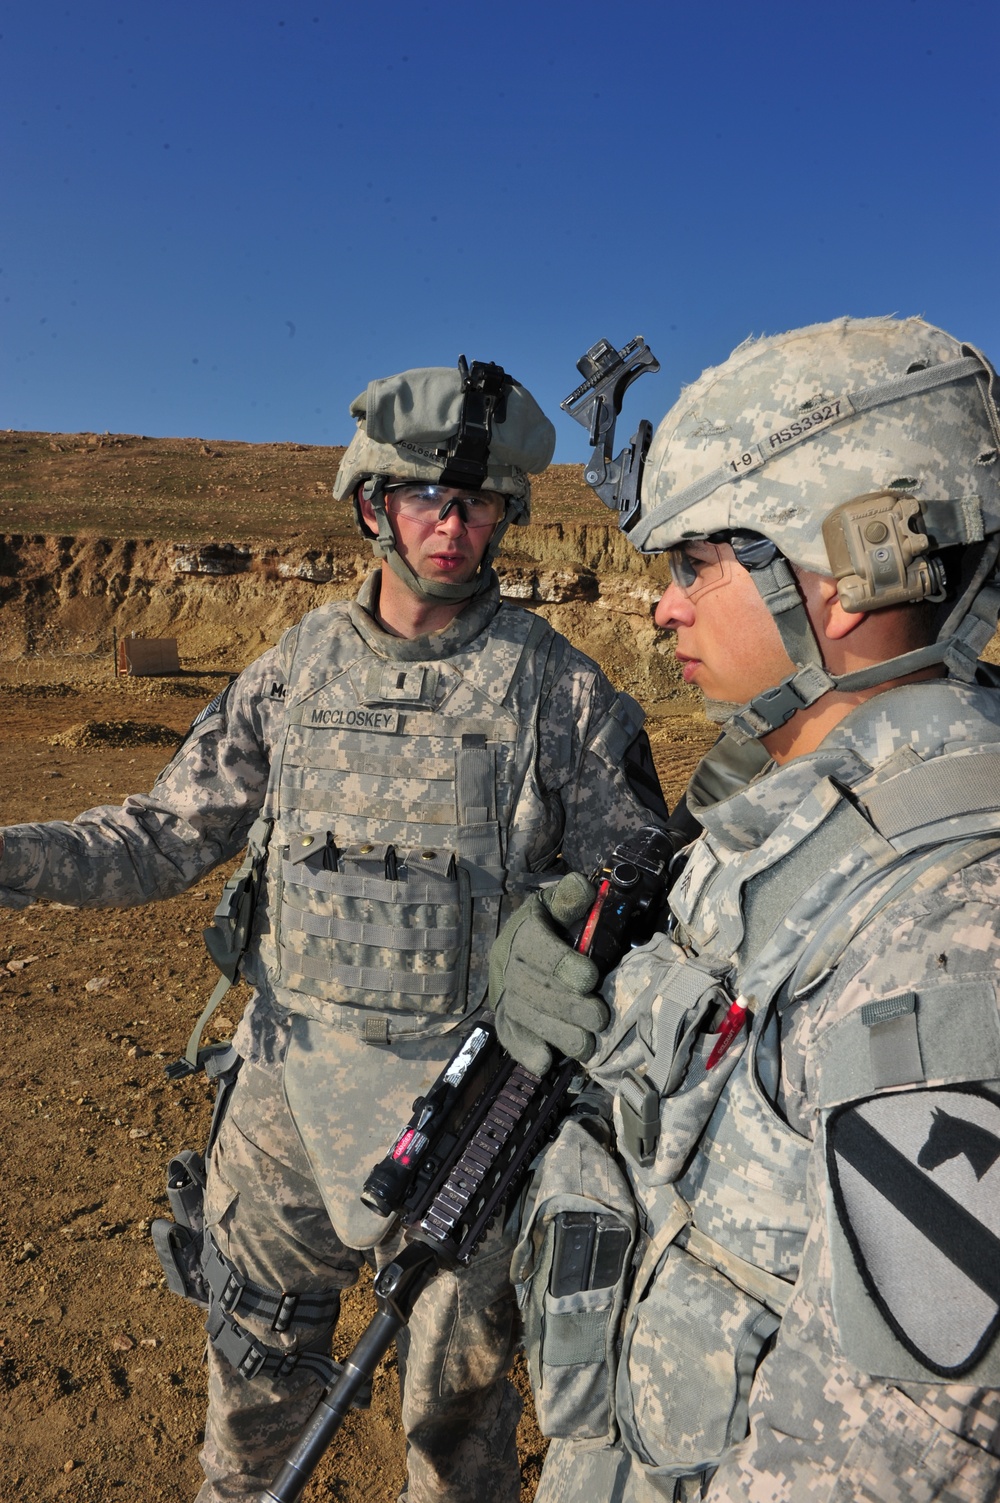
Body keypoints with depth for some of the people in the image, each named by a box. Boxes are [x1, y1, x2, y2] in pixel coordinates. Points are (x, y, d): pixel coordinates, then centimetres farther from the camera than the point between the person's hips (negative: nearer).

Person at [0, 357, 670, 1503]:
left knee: (456, 1385, 18)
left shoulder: (559, 688, -8)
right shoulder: (296, 670, 0)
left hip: (466, 1092, -2)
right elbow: (173, 832, 3)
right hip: (291, 1072, 3)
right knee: (254, 1362, 23)